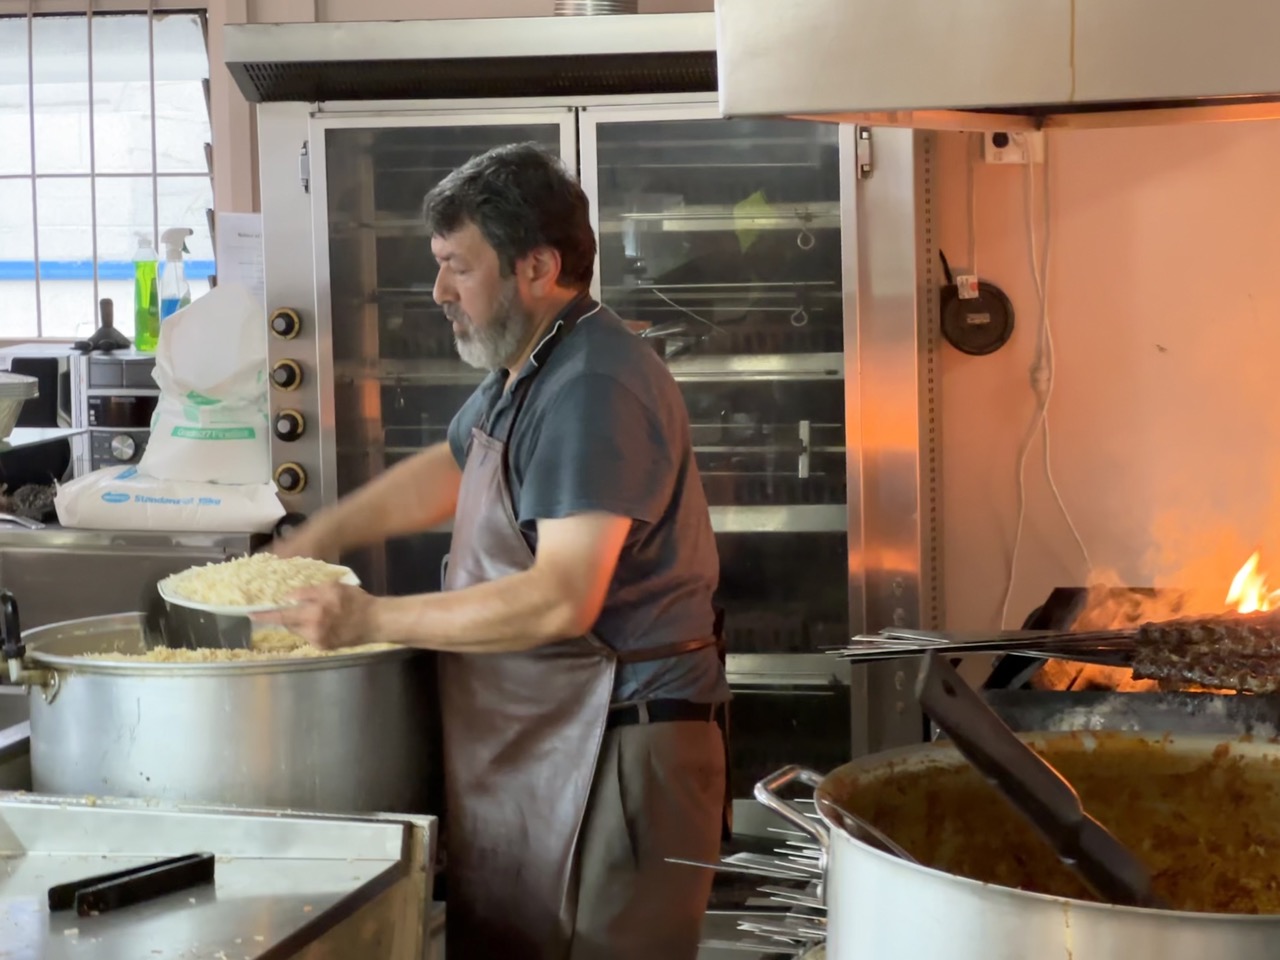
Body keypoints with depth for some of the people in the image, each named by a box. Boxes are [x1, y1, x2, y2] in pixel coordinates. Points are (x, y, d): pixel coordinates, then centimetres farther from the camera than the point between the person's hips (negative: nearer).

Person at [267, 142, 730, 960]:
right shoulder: (525, 374, 13)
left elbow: (561, 600, -26)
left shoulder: (594, 391, -20)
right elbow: (448, 470, 31)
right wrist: (315, 540, 20)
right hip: (532, 742, 10)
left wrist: (373, 620, -20)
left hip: (616, 747, -10)